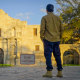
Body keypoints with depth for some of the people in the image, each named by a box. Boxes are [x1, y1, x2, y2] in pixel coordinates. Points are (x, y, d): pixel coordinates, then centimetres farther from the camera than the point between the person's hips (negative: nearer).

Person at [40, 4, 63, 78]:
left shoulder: (44, 18, -1)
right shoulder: (58, 18, 11)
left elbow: (42, 29, -8)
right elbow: (61, 29, 10)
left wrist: (42, 38, 2)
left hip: (48, 39, -4)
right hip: (56, 40, 4)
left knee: (48, 55, -5)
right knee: (57, 56, 8)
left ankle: (49, 72, -13)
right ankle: (60, 72, 7)